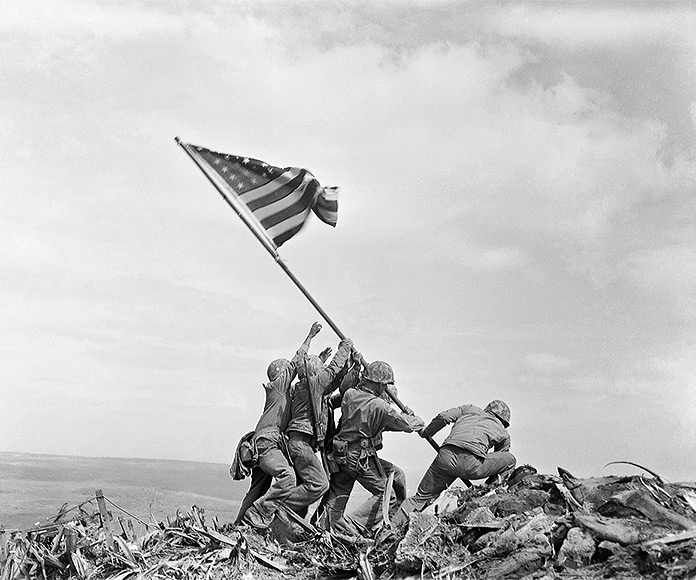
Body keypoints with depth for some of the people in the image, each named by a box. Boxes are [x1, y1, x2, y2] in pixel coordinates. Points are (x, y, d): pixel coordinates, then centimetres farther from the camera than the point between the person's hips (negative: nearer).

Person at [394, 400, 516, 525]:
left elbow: (443, 417, 15)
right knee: (510, 460, 21)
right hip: (472, 464, -3)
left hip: (446, 456, 3)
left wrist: (425, 432, 31)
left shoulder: (470, 409, 31)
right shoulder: (503, 434, 28)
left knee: (422, 497, 18)